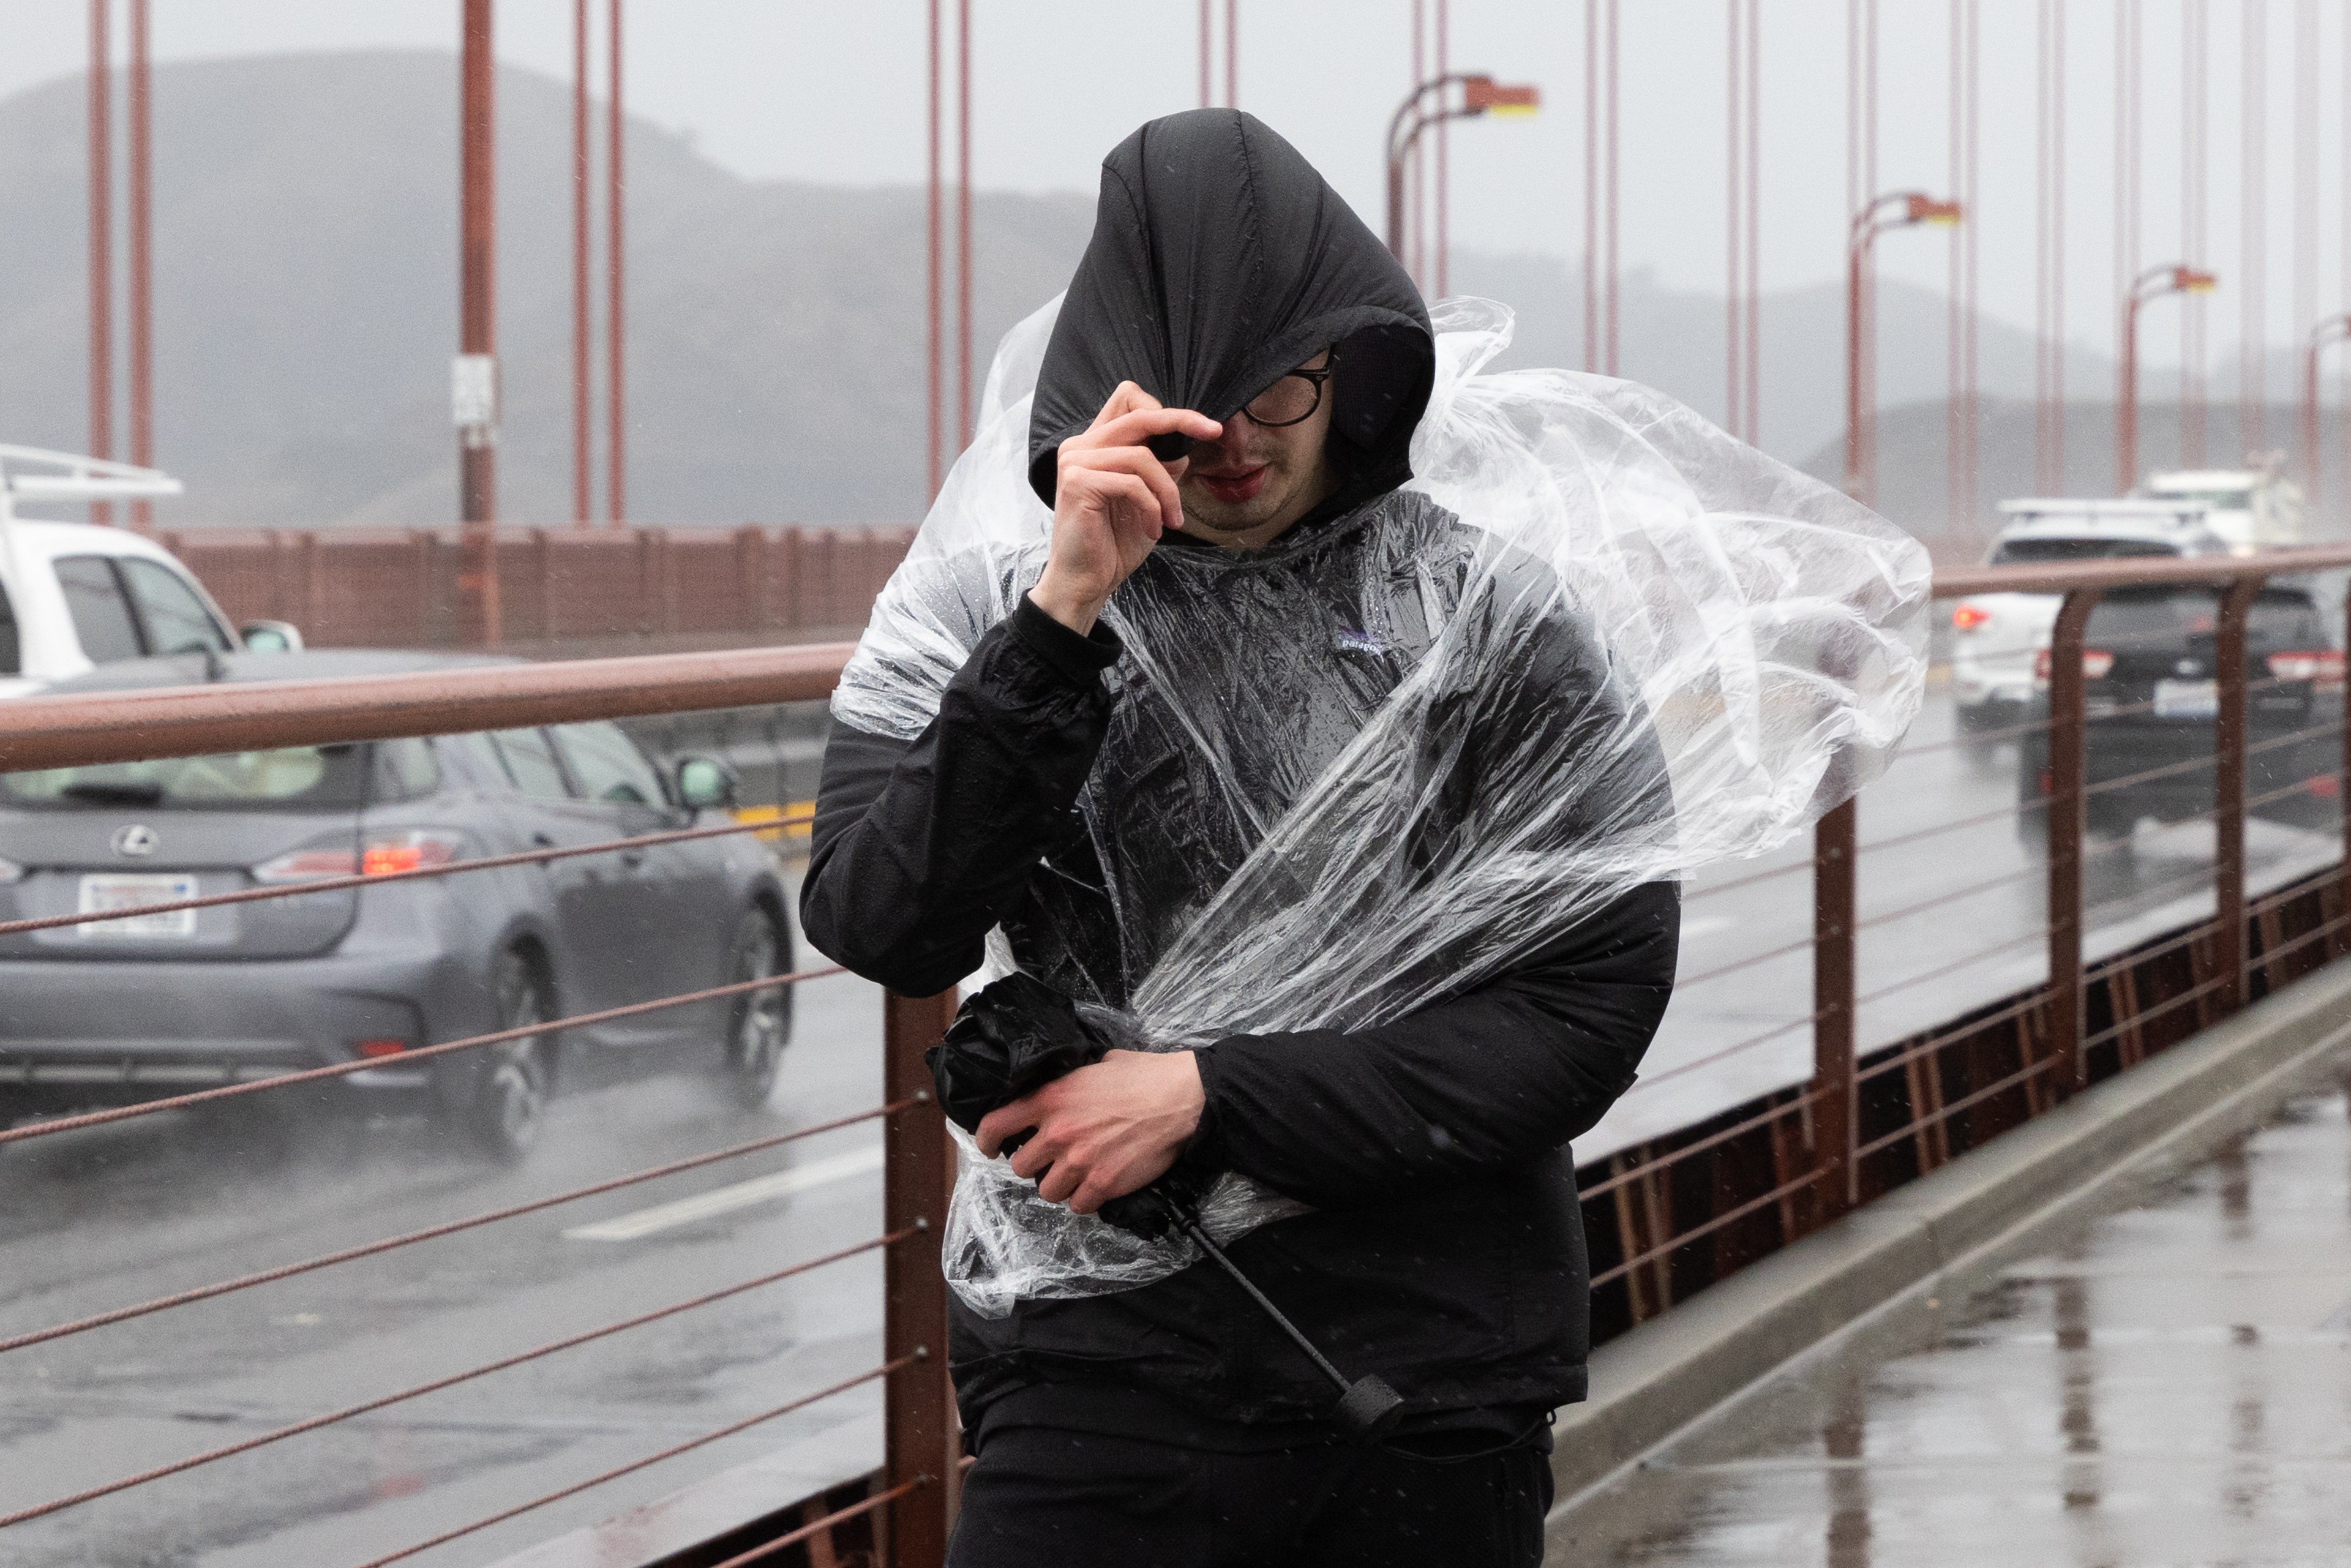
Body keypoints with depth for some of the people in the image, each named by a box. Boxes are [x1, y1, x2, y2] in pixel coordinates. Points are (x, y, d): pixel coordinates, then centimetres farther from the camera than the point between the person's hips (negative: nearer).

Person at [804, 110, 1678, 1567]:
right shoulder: (982, 616, 3)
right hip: (1110, 1352, 0)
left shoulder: (1499, 628, 1)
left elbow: (1593, 1010, -6)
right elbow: (883, 934, -11)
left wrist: (1212, 1096, -11)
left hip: (1438, 1371, 1)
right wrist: (1068, 613, -18)